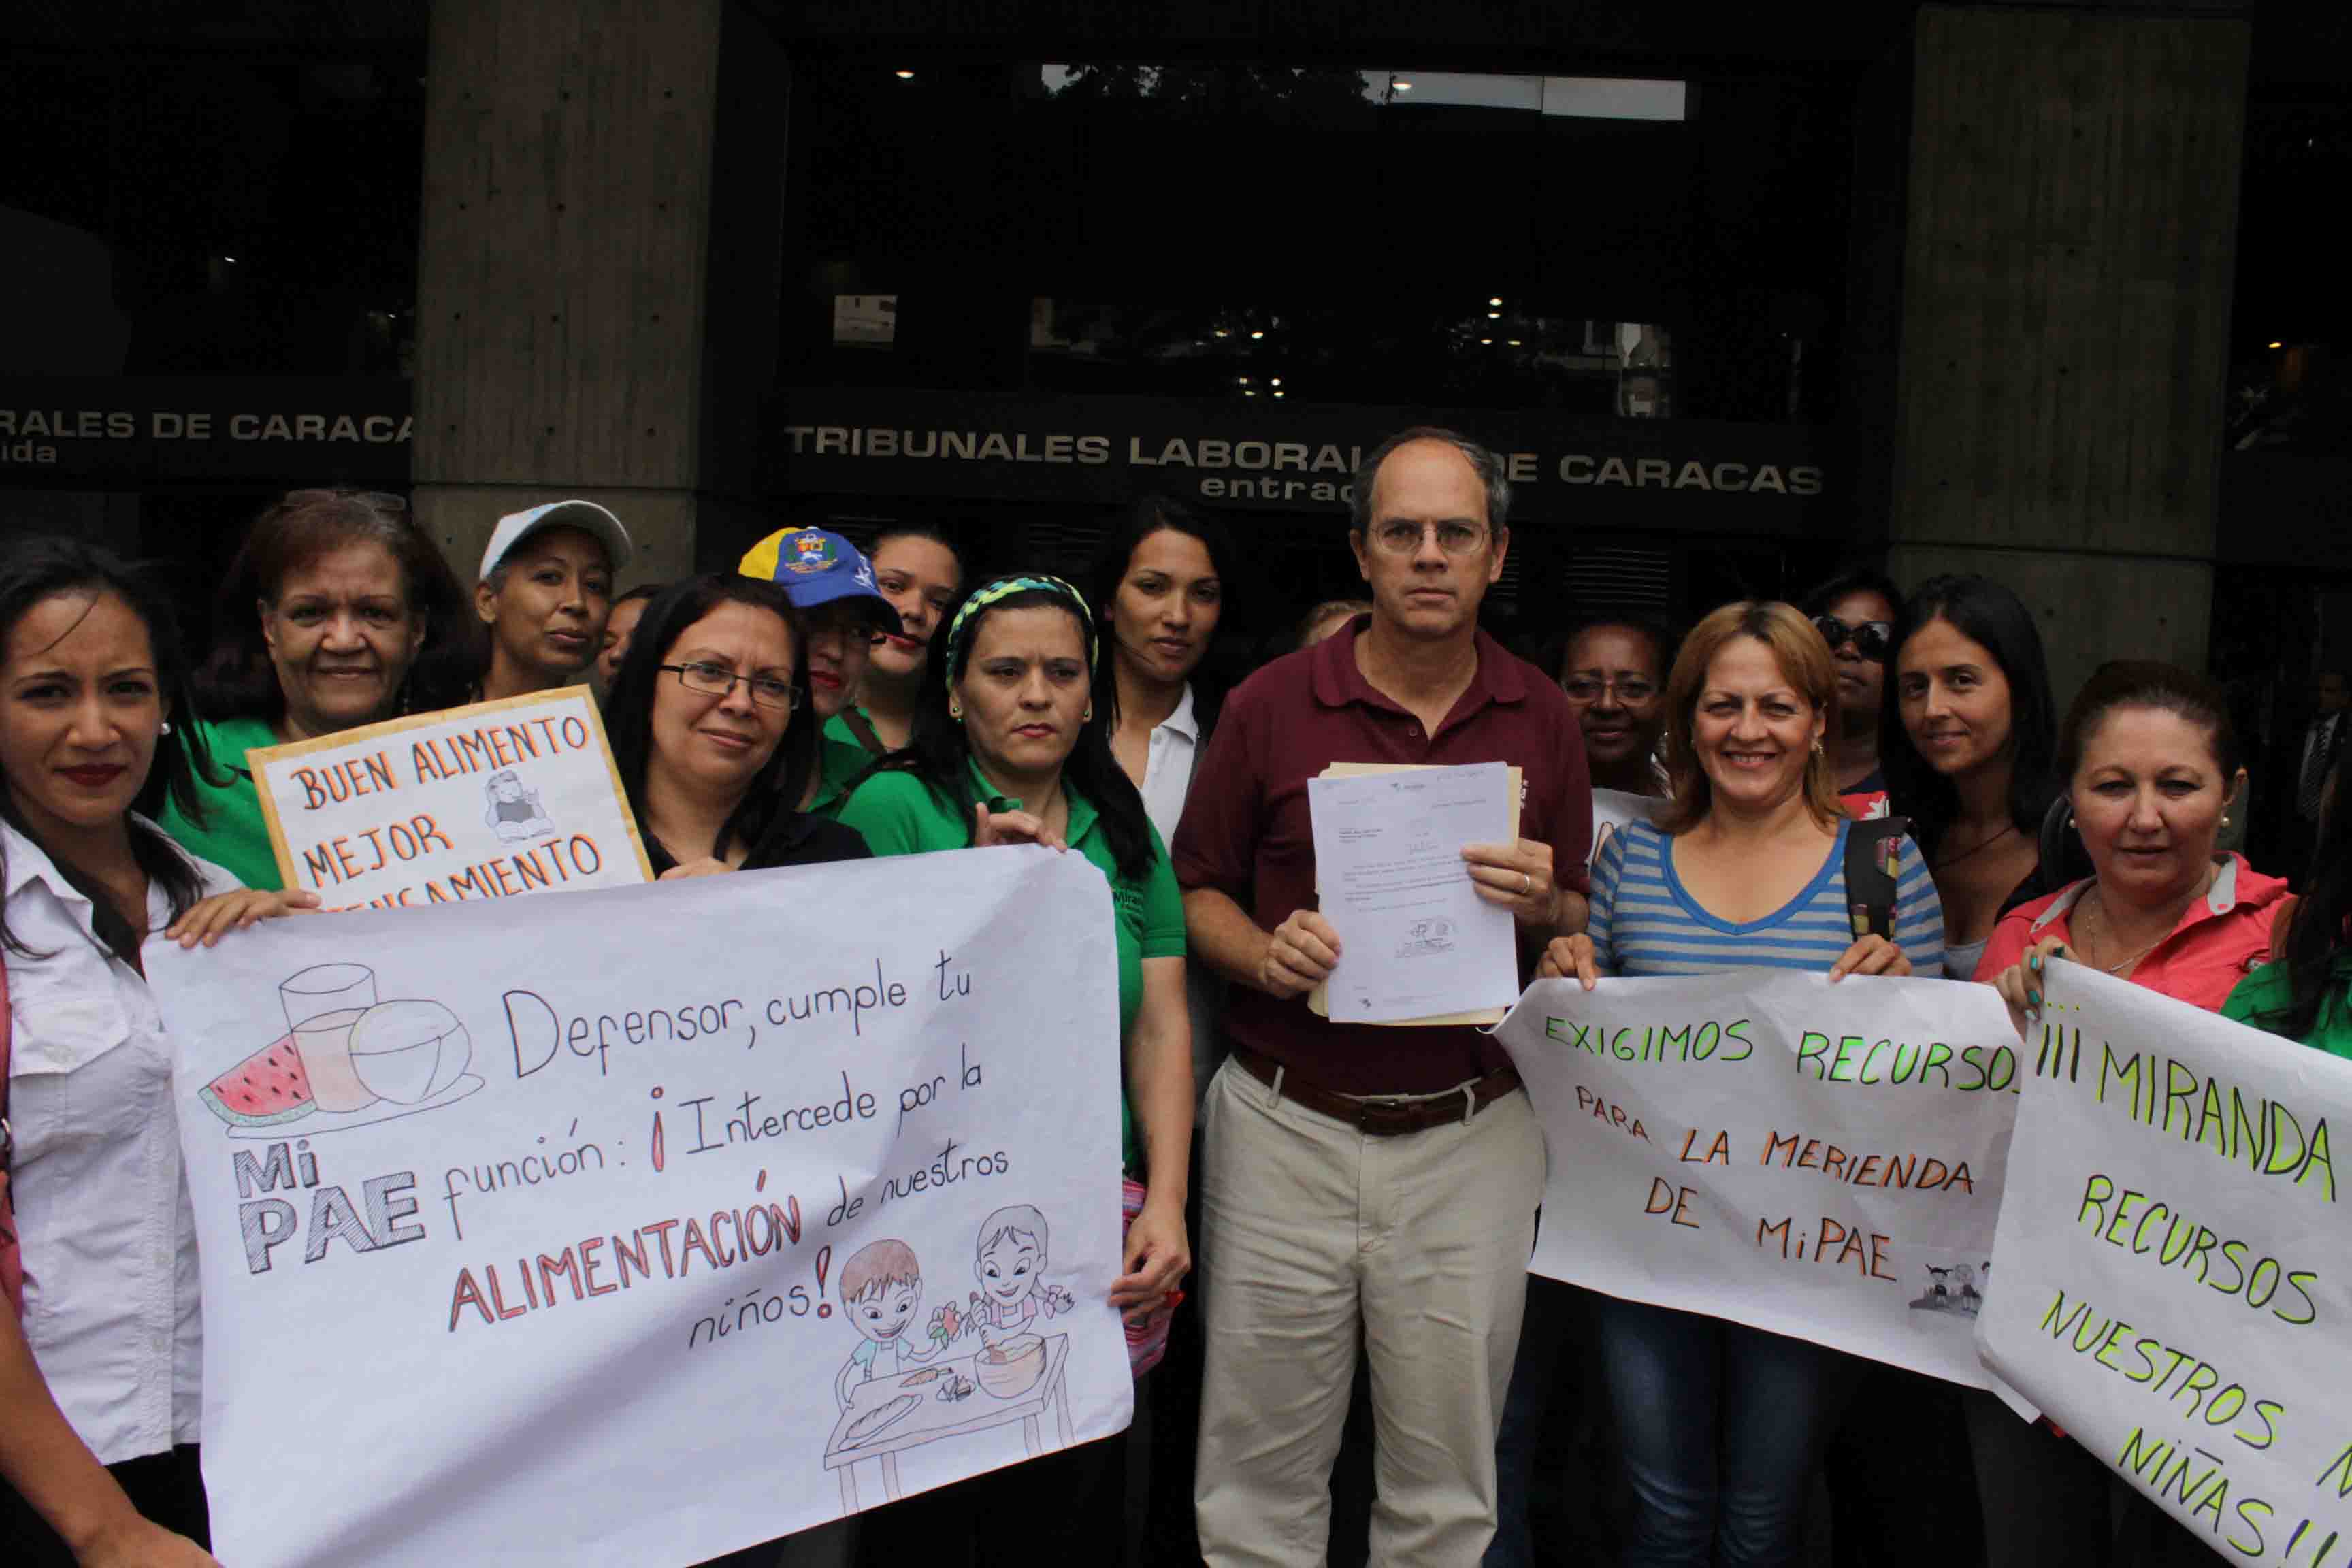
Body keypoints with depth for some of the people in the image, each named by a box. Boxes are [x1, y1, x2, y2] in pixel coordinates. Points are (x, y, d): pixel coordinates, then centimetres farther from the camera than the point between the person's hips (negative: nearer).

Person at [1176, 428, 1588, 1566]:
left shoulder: (1541, 720, 6)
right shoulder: (1270, 704, 0)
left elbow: (1581, 930, 12)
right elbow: (1198, 893, 6)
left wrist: (1546, 907, -11)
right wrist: (1264, 954, -14)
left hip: (1470, 1132, 1)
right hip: (1288, 1123, -1)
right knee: (1262, 1475, 9)